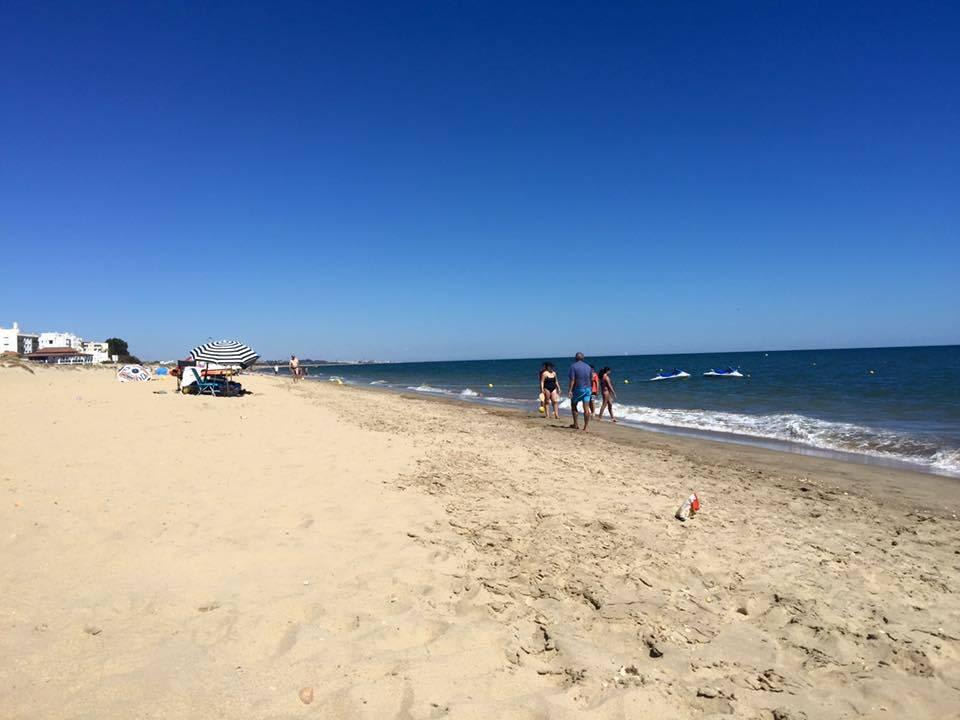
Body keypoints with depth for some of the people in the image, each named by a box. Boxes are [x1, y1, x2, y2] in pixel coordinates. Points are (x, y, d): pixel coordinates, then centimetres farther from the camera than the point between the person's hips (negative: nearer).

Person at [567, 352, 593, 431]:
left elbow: (572, 379, -15)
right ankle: (585, 428, -1)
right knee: (586, 409, 0)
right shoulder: (588, 366, 9)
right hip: (587, 389, 4)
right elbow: (591, 378, 13)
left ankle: (576, 424, 15)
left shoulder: (573, 366, -7)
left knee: (573, 405, 16)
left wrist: (570, 390, -17)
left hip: (578, 389, -4)